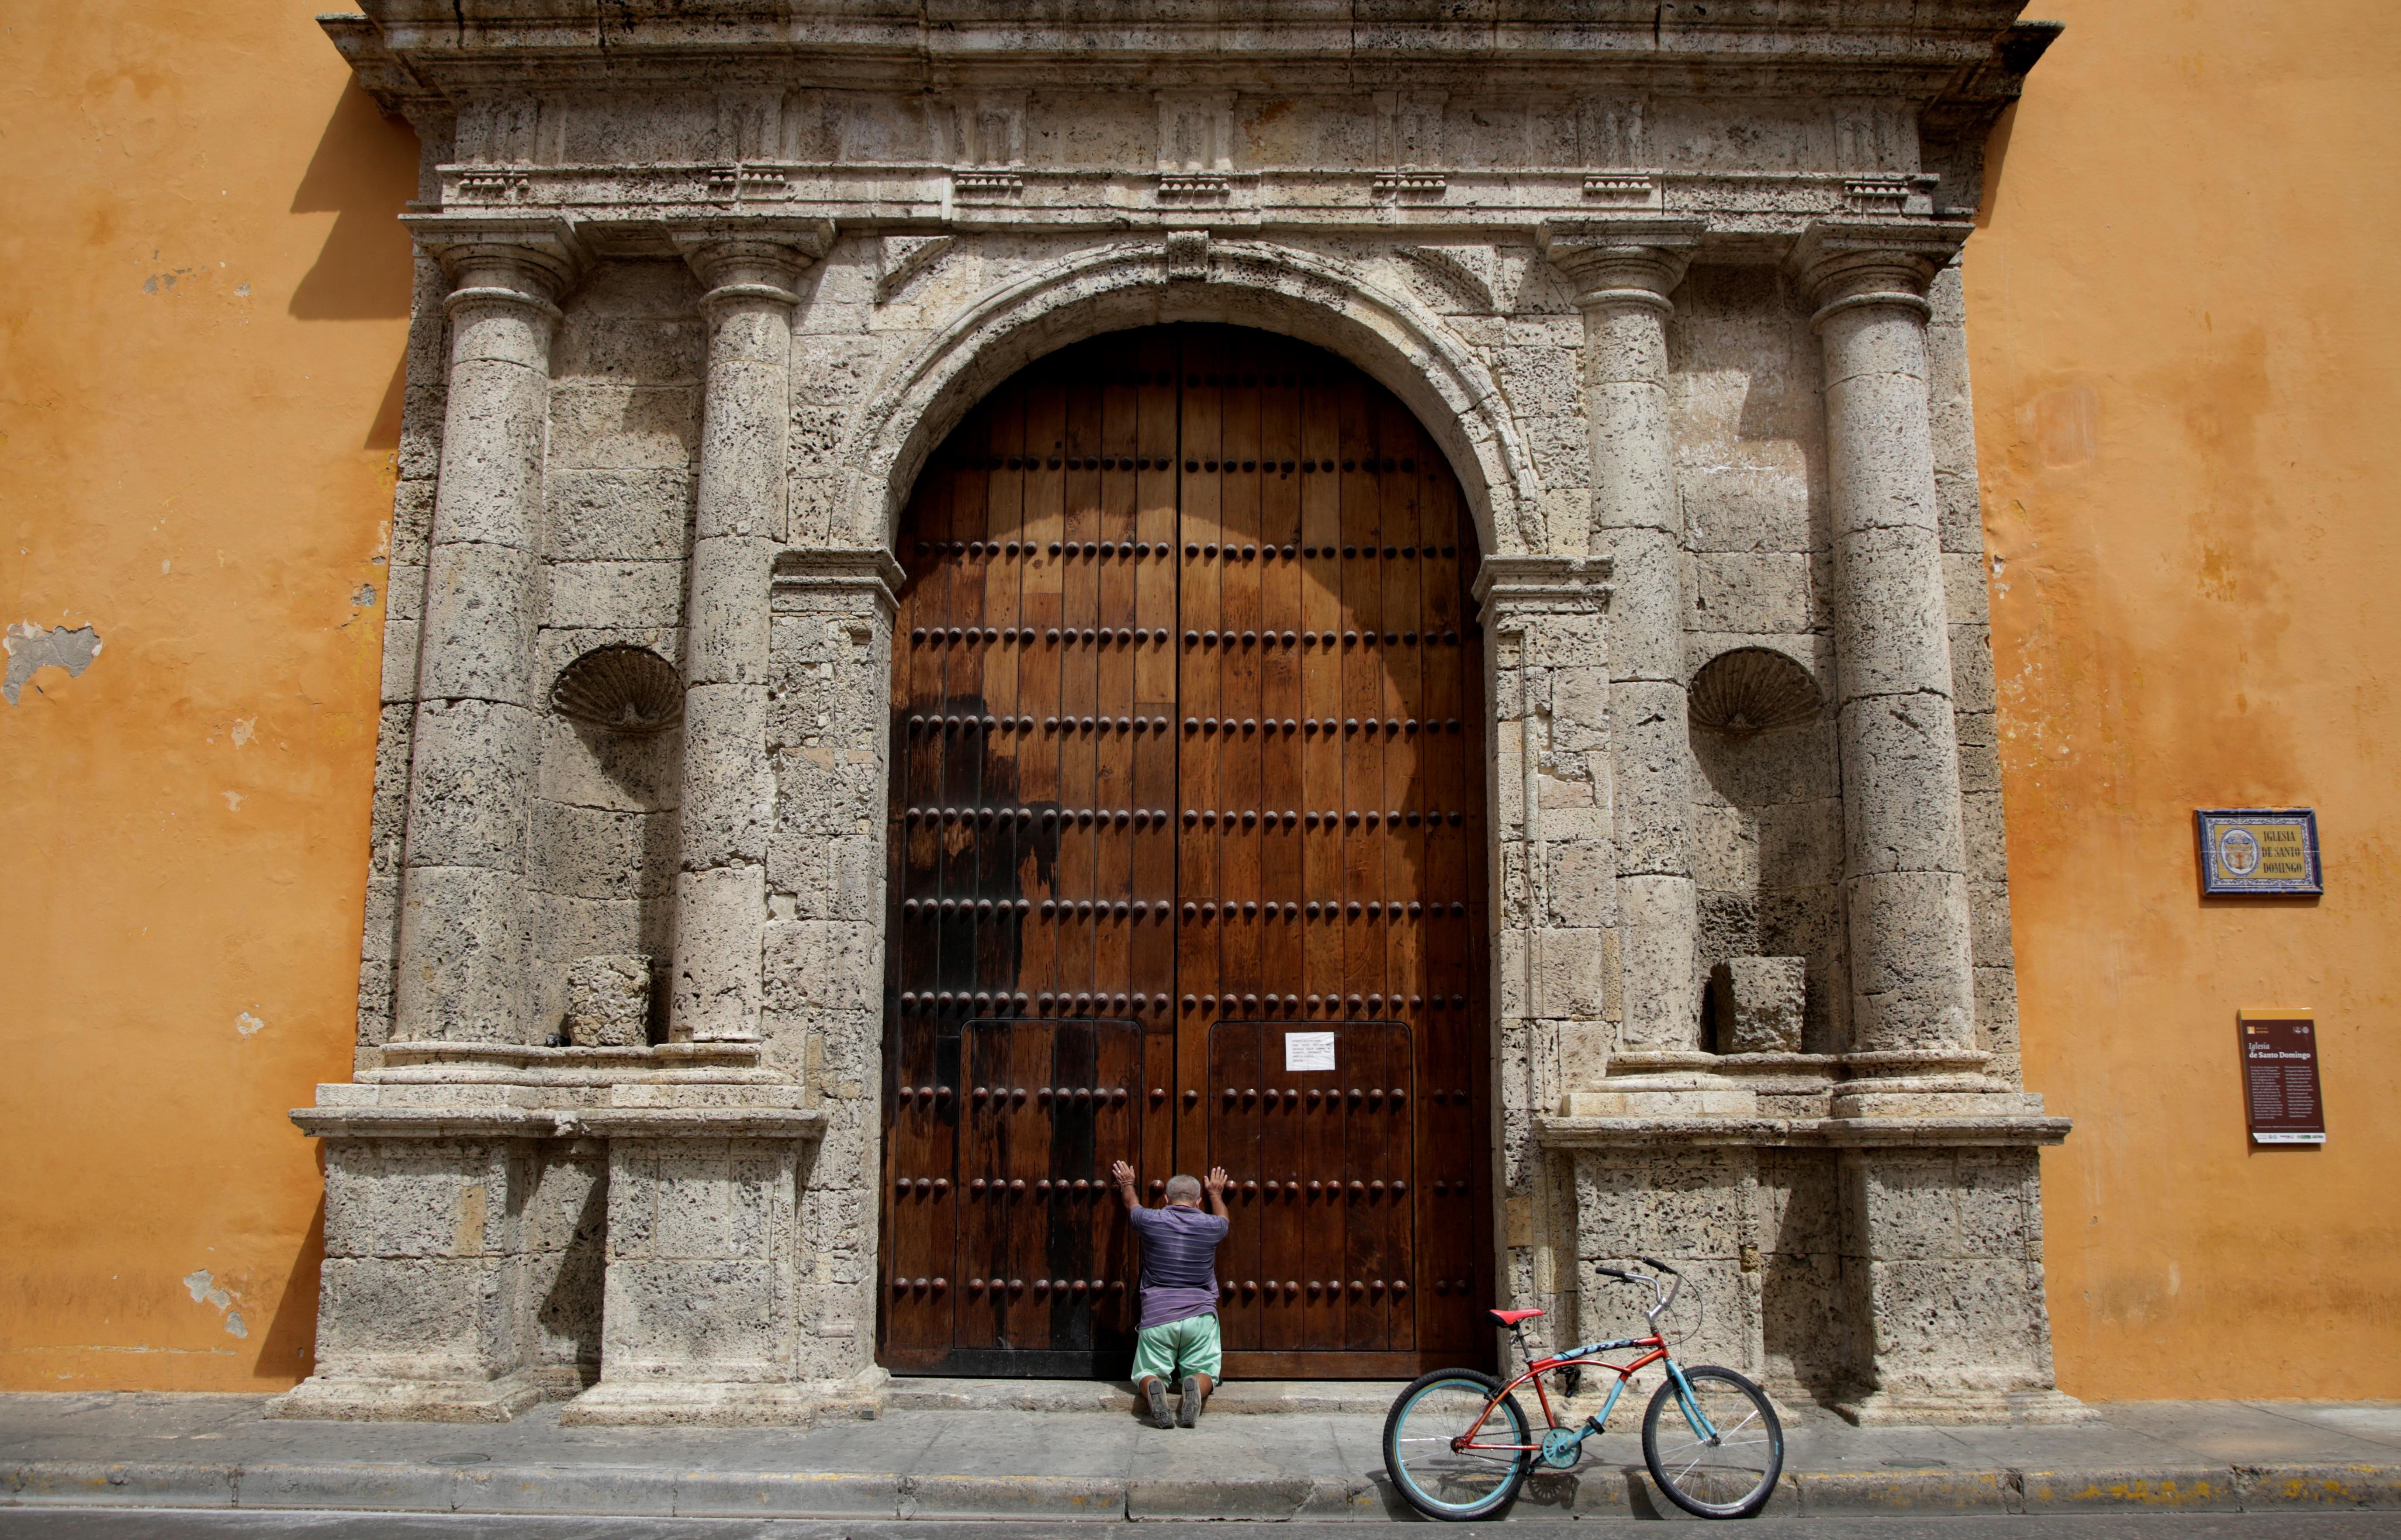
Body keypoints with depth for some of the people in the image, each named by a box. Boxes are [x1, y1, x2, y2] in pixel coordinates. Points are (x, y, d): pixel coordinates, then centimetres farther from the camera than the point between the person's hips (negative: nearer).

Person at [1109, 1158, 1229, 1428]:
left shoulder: (1151, 1221, 1)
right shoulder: (1210, 1226, 4)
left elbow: (1132, 1206, 26)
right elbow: (1224, 1220, 31)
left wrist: (1127, 1185, 46)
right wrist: (1216, 1193, 50)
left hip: (1157, 1316, 0)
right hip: (1200, 1316, 0)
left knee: (1148, 1374, 11)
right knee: (1204, 1372, 11)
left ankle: (1153, 1389, -25)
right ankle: (1197, 1386, -24)